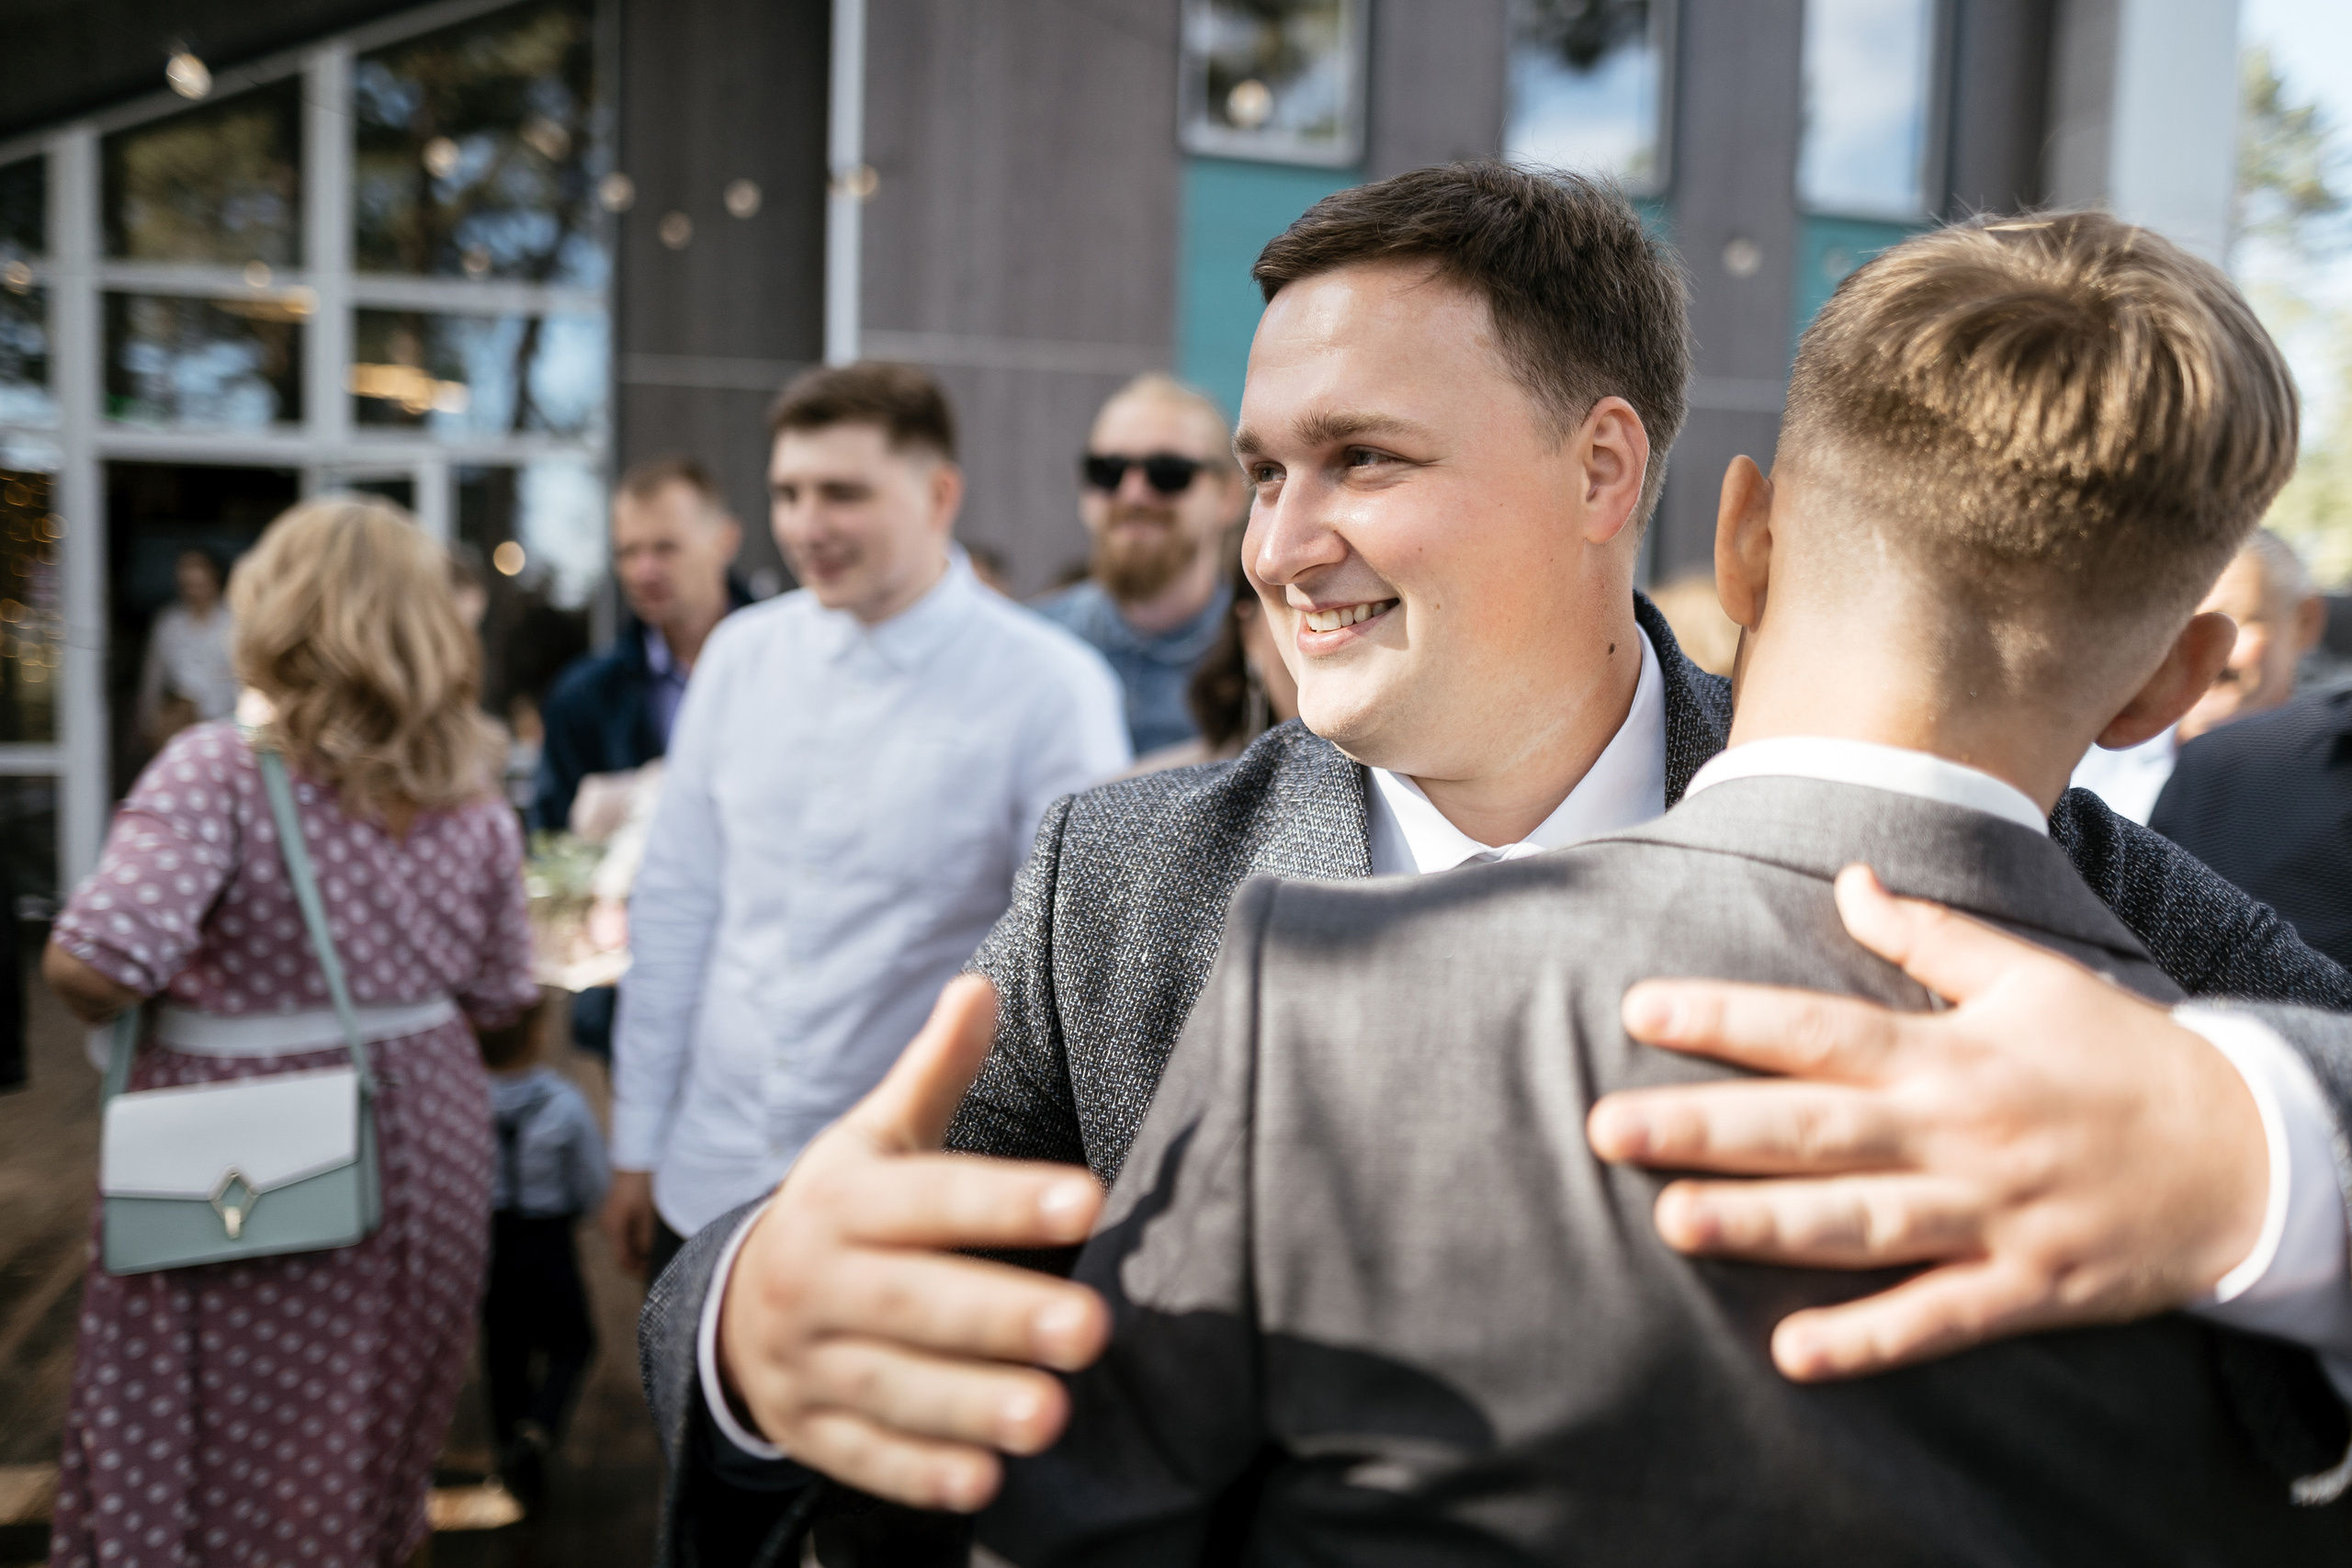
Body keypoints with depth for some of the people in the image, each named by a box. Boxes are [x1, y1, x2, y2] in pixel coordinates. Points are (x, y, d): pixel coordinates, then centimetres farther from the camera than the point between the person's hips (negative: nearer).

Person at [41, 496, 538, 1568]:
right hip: (420, 1145, 4)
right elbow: (500, 1000, 5)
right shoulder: (473, 798, -2)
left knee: (198, 1458, 15)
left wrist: (115, 1019, -6)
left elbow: (89, 962, -28)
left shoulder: (217, 772, -17)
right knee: (369, 1450, 22)